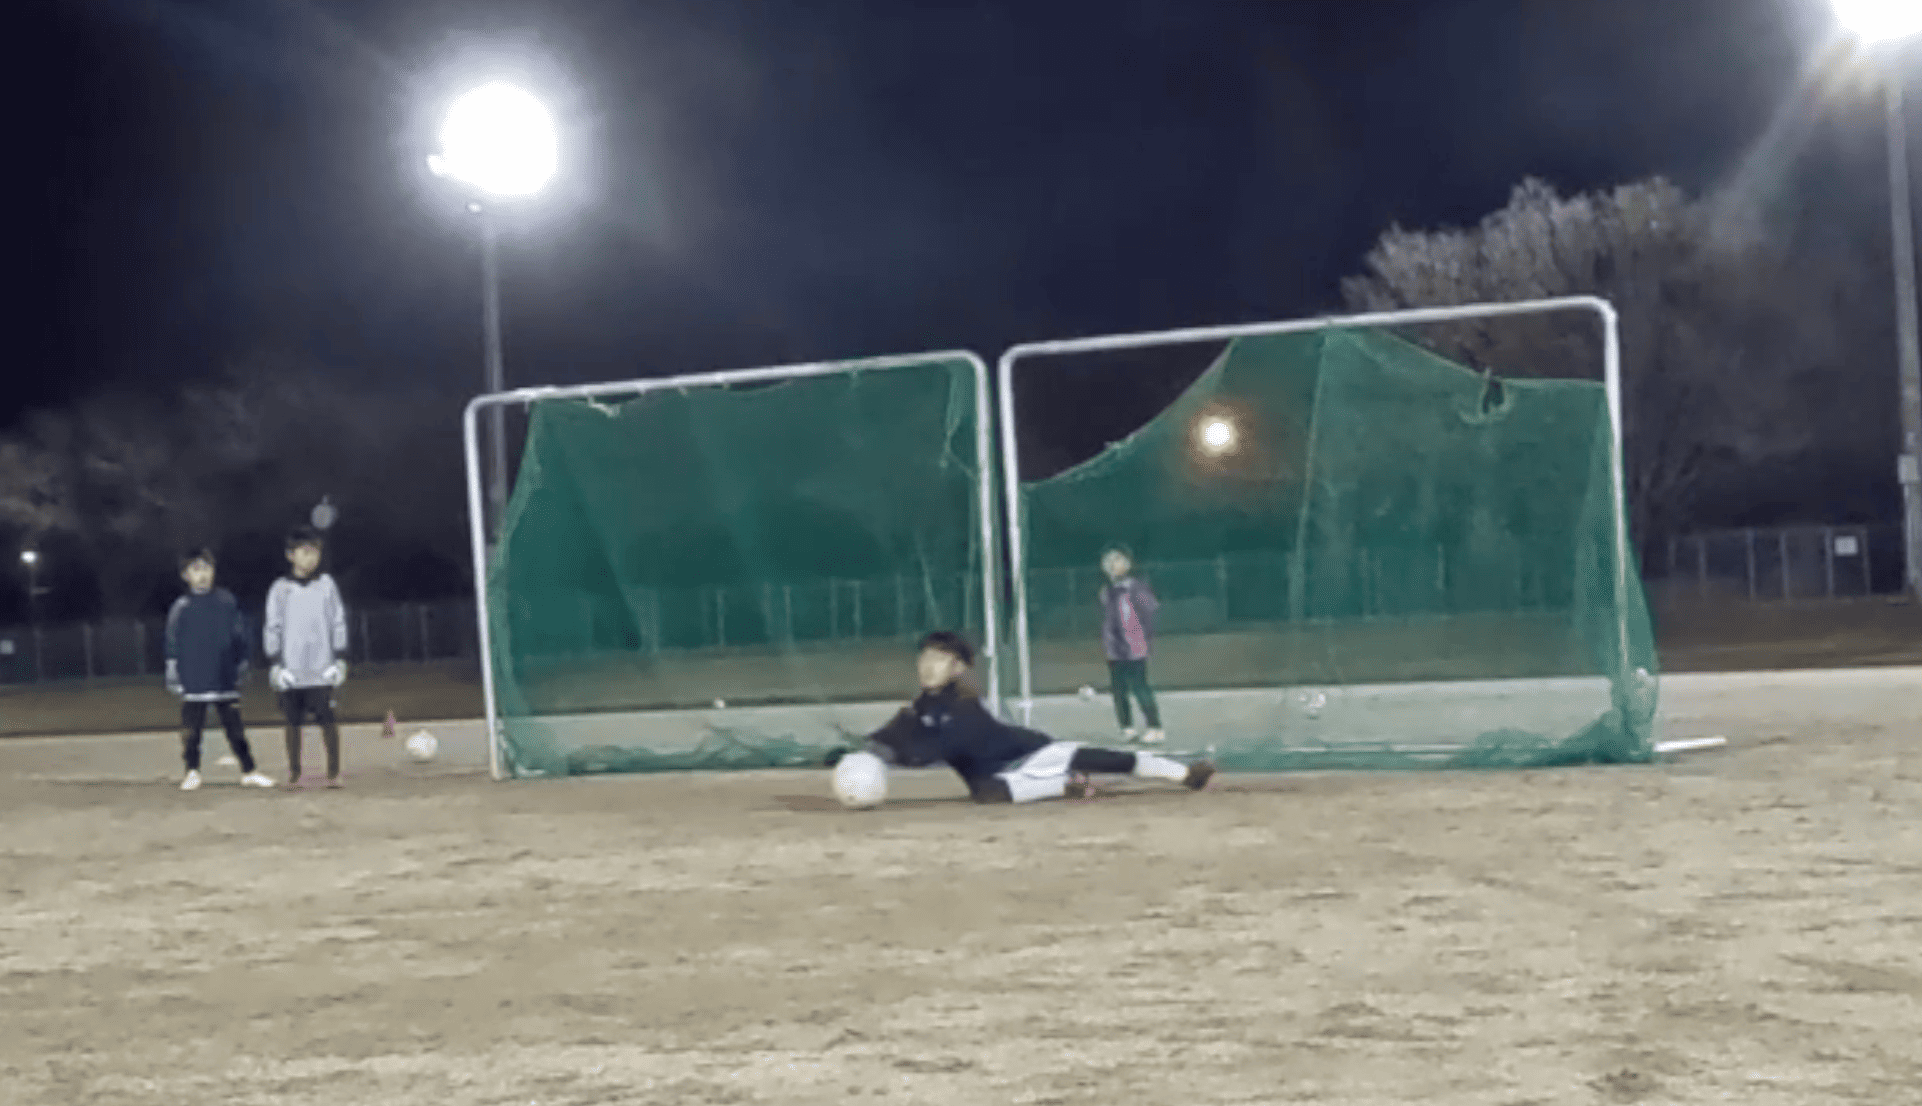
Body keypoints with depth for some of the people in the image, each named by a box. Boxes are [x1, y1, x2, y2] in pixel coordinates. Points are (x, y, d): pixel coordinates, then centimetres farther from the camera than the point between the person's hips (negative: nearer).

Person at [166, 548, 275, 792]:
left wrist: (241, 666, 13)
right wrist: (172, 672, 1)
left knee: (235, 727, 3)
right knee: (191, 730, 1)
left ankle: (249, 771, 8)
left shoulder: (227, 601, 5)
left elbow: (240, 635, 12)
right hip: (193, 683, -1)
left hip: (224, 680, 1)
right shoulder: (181, 608, 1)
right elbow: (172, 644, 4)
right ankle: (192, 771, 14)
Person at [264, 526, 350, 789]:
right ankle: (294, 773, 13)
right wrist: (275, 663, -1)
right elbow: (273, 628, 5)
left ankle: (333, 772, 6)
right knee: (293, 721, 5)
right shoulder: (280, 589, 3)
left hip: (322, 669, 0)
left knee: (328, 720, -2)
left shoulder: (326, 585, 4)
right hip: (291, 669, 0)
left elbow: (338, 623, 7)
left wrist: (340, 659, 2)